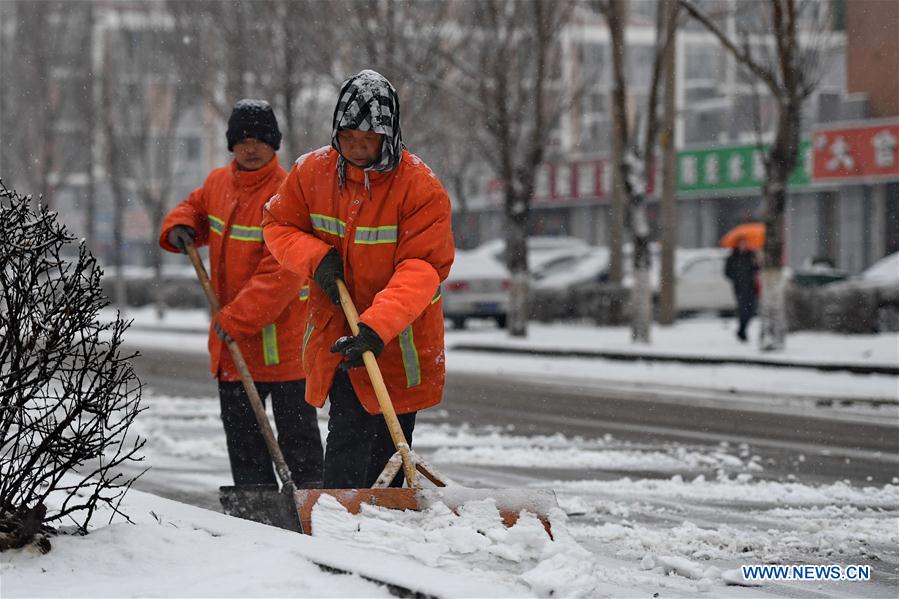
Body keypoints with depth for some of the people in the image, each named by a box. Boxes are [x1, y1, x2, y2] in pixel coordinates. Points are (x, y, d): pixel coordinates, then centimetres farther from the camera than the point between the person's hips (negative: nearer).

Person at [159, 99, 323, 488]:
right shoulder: (218, 183, 6)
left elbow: (282, 273, -24)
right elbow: (196, 207, 30)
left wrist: (239, 317, -26)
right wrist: (180, 226, 6)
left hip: (279, 330, -7)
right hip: (229, 328, 8)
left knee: (295, 425, -1)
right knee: (239, 427, 13)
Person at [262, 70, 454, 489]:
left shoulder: (420, 187, -15)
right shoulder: (312, 172, -3)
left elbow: (423, 267, -21)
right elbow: (278, 224, 9)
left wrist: (378, 327, -34)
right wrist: (315, 257, -13)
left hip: (398, 343, -2)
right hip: (335, 334, 2)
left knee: (387, 452, 7)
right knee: (349, 434, -10)